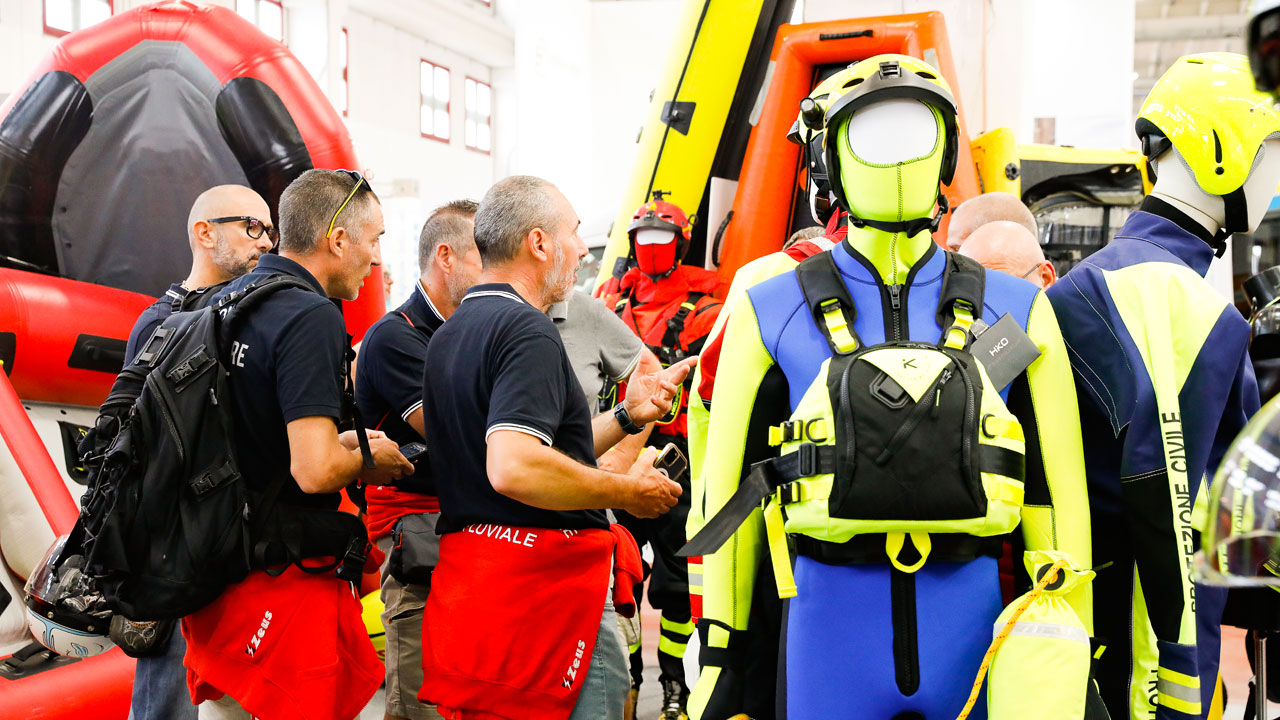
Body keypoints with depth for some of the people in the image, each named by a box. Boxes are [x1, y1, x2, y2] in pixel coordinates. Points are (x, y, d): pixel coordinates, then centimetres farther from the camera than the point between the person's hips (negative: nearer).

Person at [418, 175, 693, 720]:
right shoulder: (527, 329, -15)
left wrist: (626, 417, 20)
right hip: (544, 585, -10)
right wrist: (630, 491, -17)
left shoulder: (451, 334, 17)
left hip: (467, 569, 10)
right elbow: (514, 468, -28)